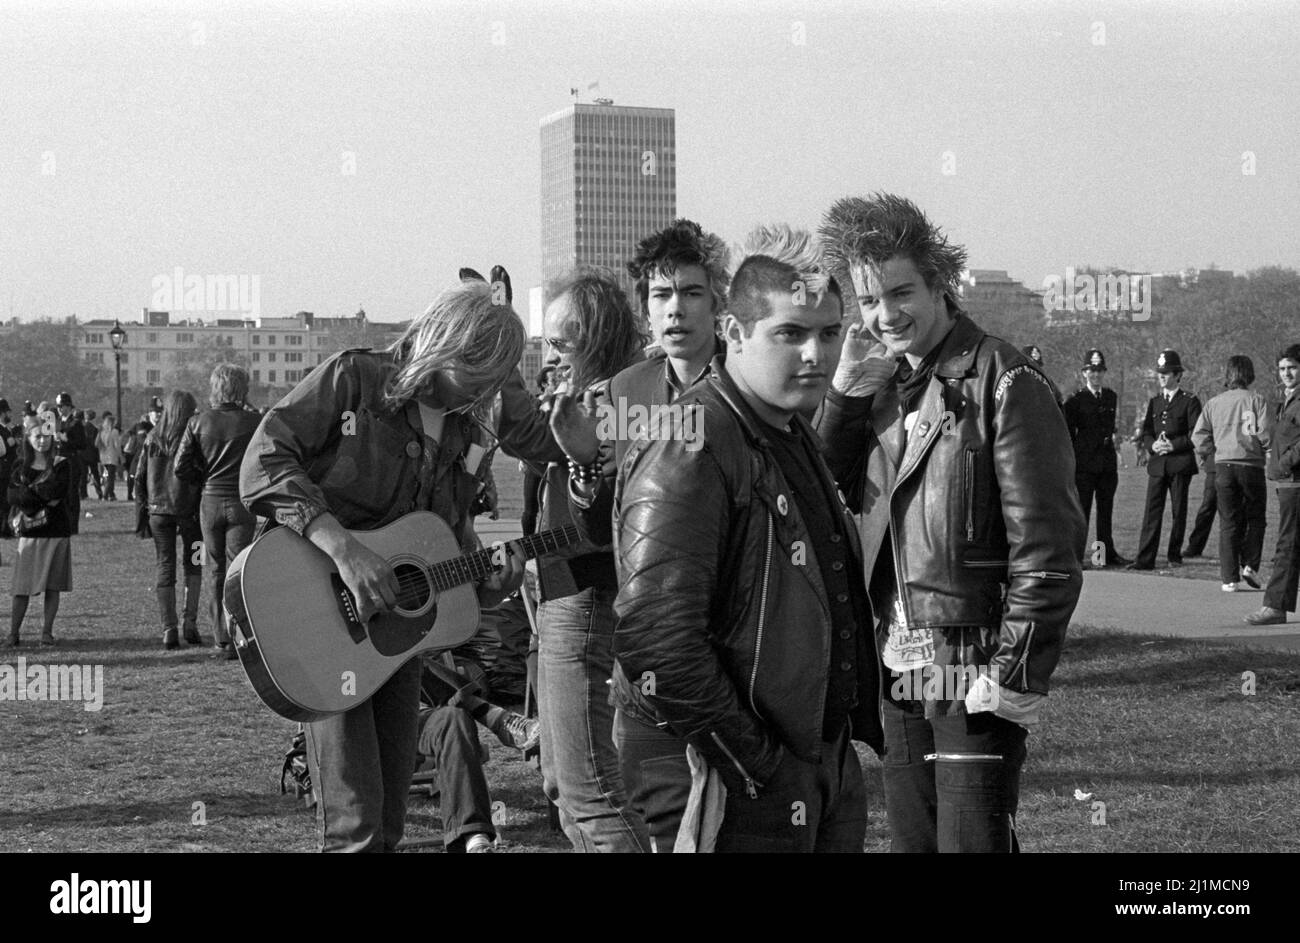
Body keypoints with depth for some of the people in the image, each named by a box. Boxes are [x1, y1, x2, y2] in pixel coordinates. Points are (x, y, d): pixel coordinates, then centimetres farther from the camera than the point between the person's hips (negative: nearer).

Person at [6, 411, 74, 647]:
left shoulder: (61, 465, 2)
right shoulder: (20, 466, 6)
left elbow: (57, 491, -14)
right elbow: (13, 497, -6)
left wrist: (31, 490, -8)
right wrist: (44, 495, -14)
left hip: (57, 532, 0)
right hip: (29, 532, 0)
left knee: (53, 585, 2)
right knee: (22, 586, -3)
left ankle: (47, 632, 10)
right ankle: (13, 633, 2)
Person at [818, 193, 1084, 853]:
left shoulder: (1003, 383, -12)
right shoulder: (884, 385, 11)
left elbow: (1047, 545, -15)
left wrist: (1018, 674, -17)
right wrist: (844, 393, -2)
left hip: (977, 676, -7)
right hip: (900, 672, 7)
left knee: (972, 840, -4)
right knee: (911, 839, 15)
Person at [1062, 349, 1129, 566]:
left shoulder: (1111, 397, 13)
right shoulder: (1075, 401, -2)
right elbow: (1067, 432, -2)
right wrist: (1072, 457, -5)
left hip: (1107, 461, 5)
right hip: (1084, 463, -5)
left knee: (1106, 510, 9)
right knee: (1081, 510, -5)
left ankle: (1108, 553, 15)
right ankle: (1075, 555, -3)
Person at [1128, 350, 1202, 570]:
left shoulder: (1189, 401, 0)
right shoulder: (1154, 402, 16)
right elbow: (1146, 432, 15)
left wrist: (1173, 445, -14)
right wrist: (1152, 445, -6)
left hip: (1180, 463, -4)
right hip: (1157, 463, 4)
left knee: (1178, 511, 3)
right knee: (1152, 510, -3)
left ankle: (1175, 555, 13)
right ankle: (1145, 558, -8)